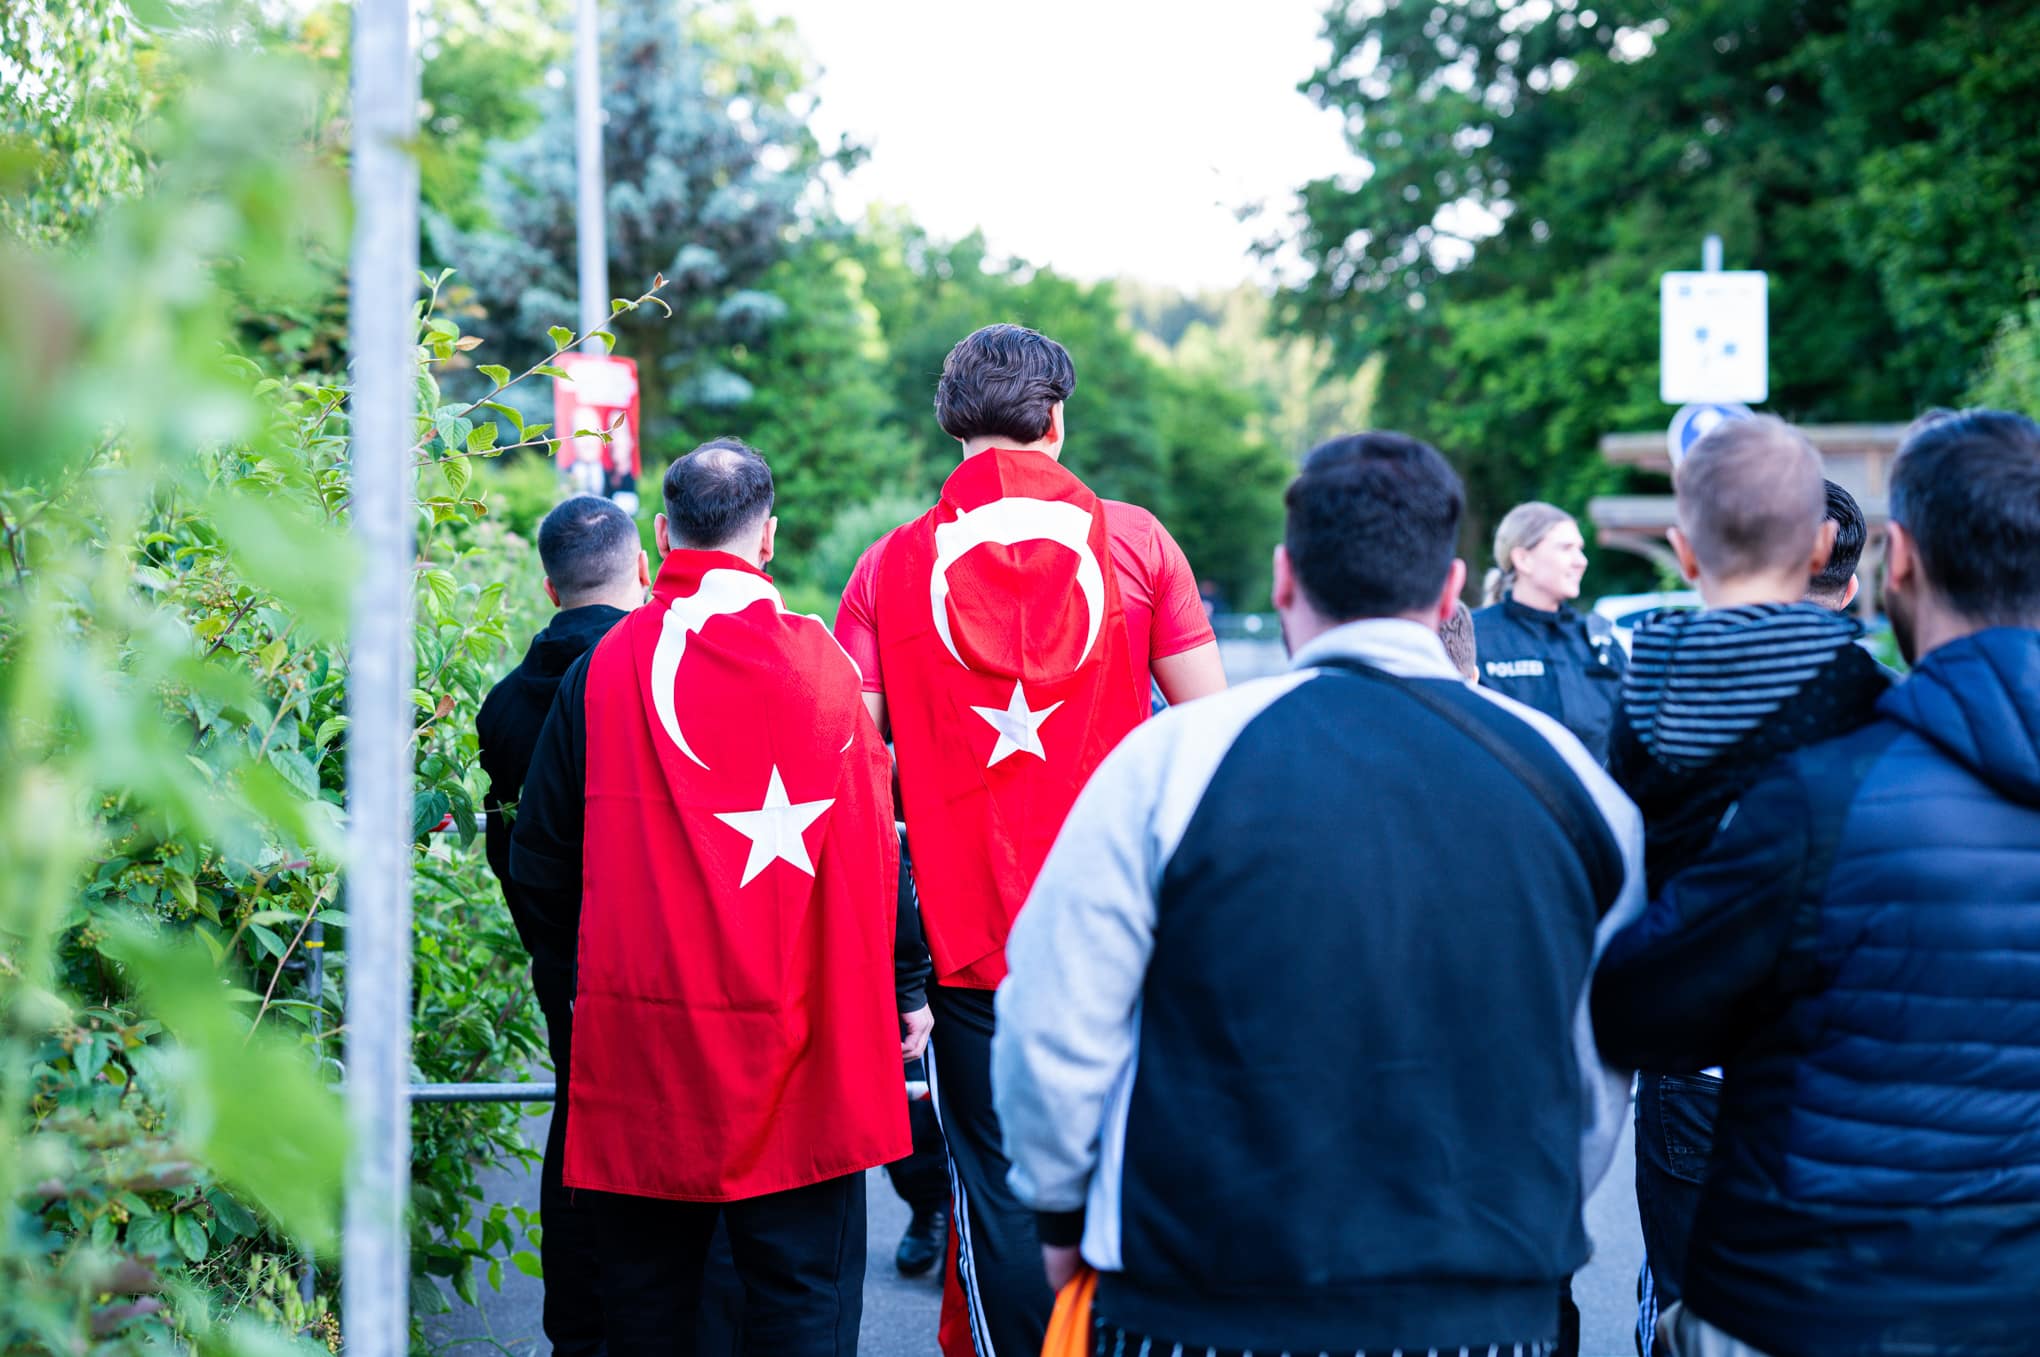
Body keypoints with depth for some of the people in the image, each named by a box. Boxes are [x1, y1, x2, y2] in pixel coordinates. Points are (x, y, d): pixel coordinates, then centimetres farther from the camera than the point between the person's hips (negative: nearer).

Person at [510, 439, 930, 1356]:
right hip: (799, 1037, -2)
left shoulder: (603, 666, -2)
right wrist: (900, 993, 9)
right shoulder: (820, 660, -6)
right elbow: (875, 847, -2)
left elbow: (539, 860, 4)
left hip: (640, 1037, 2)